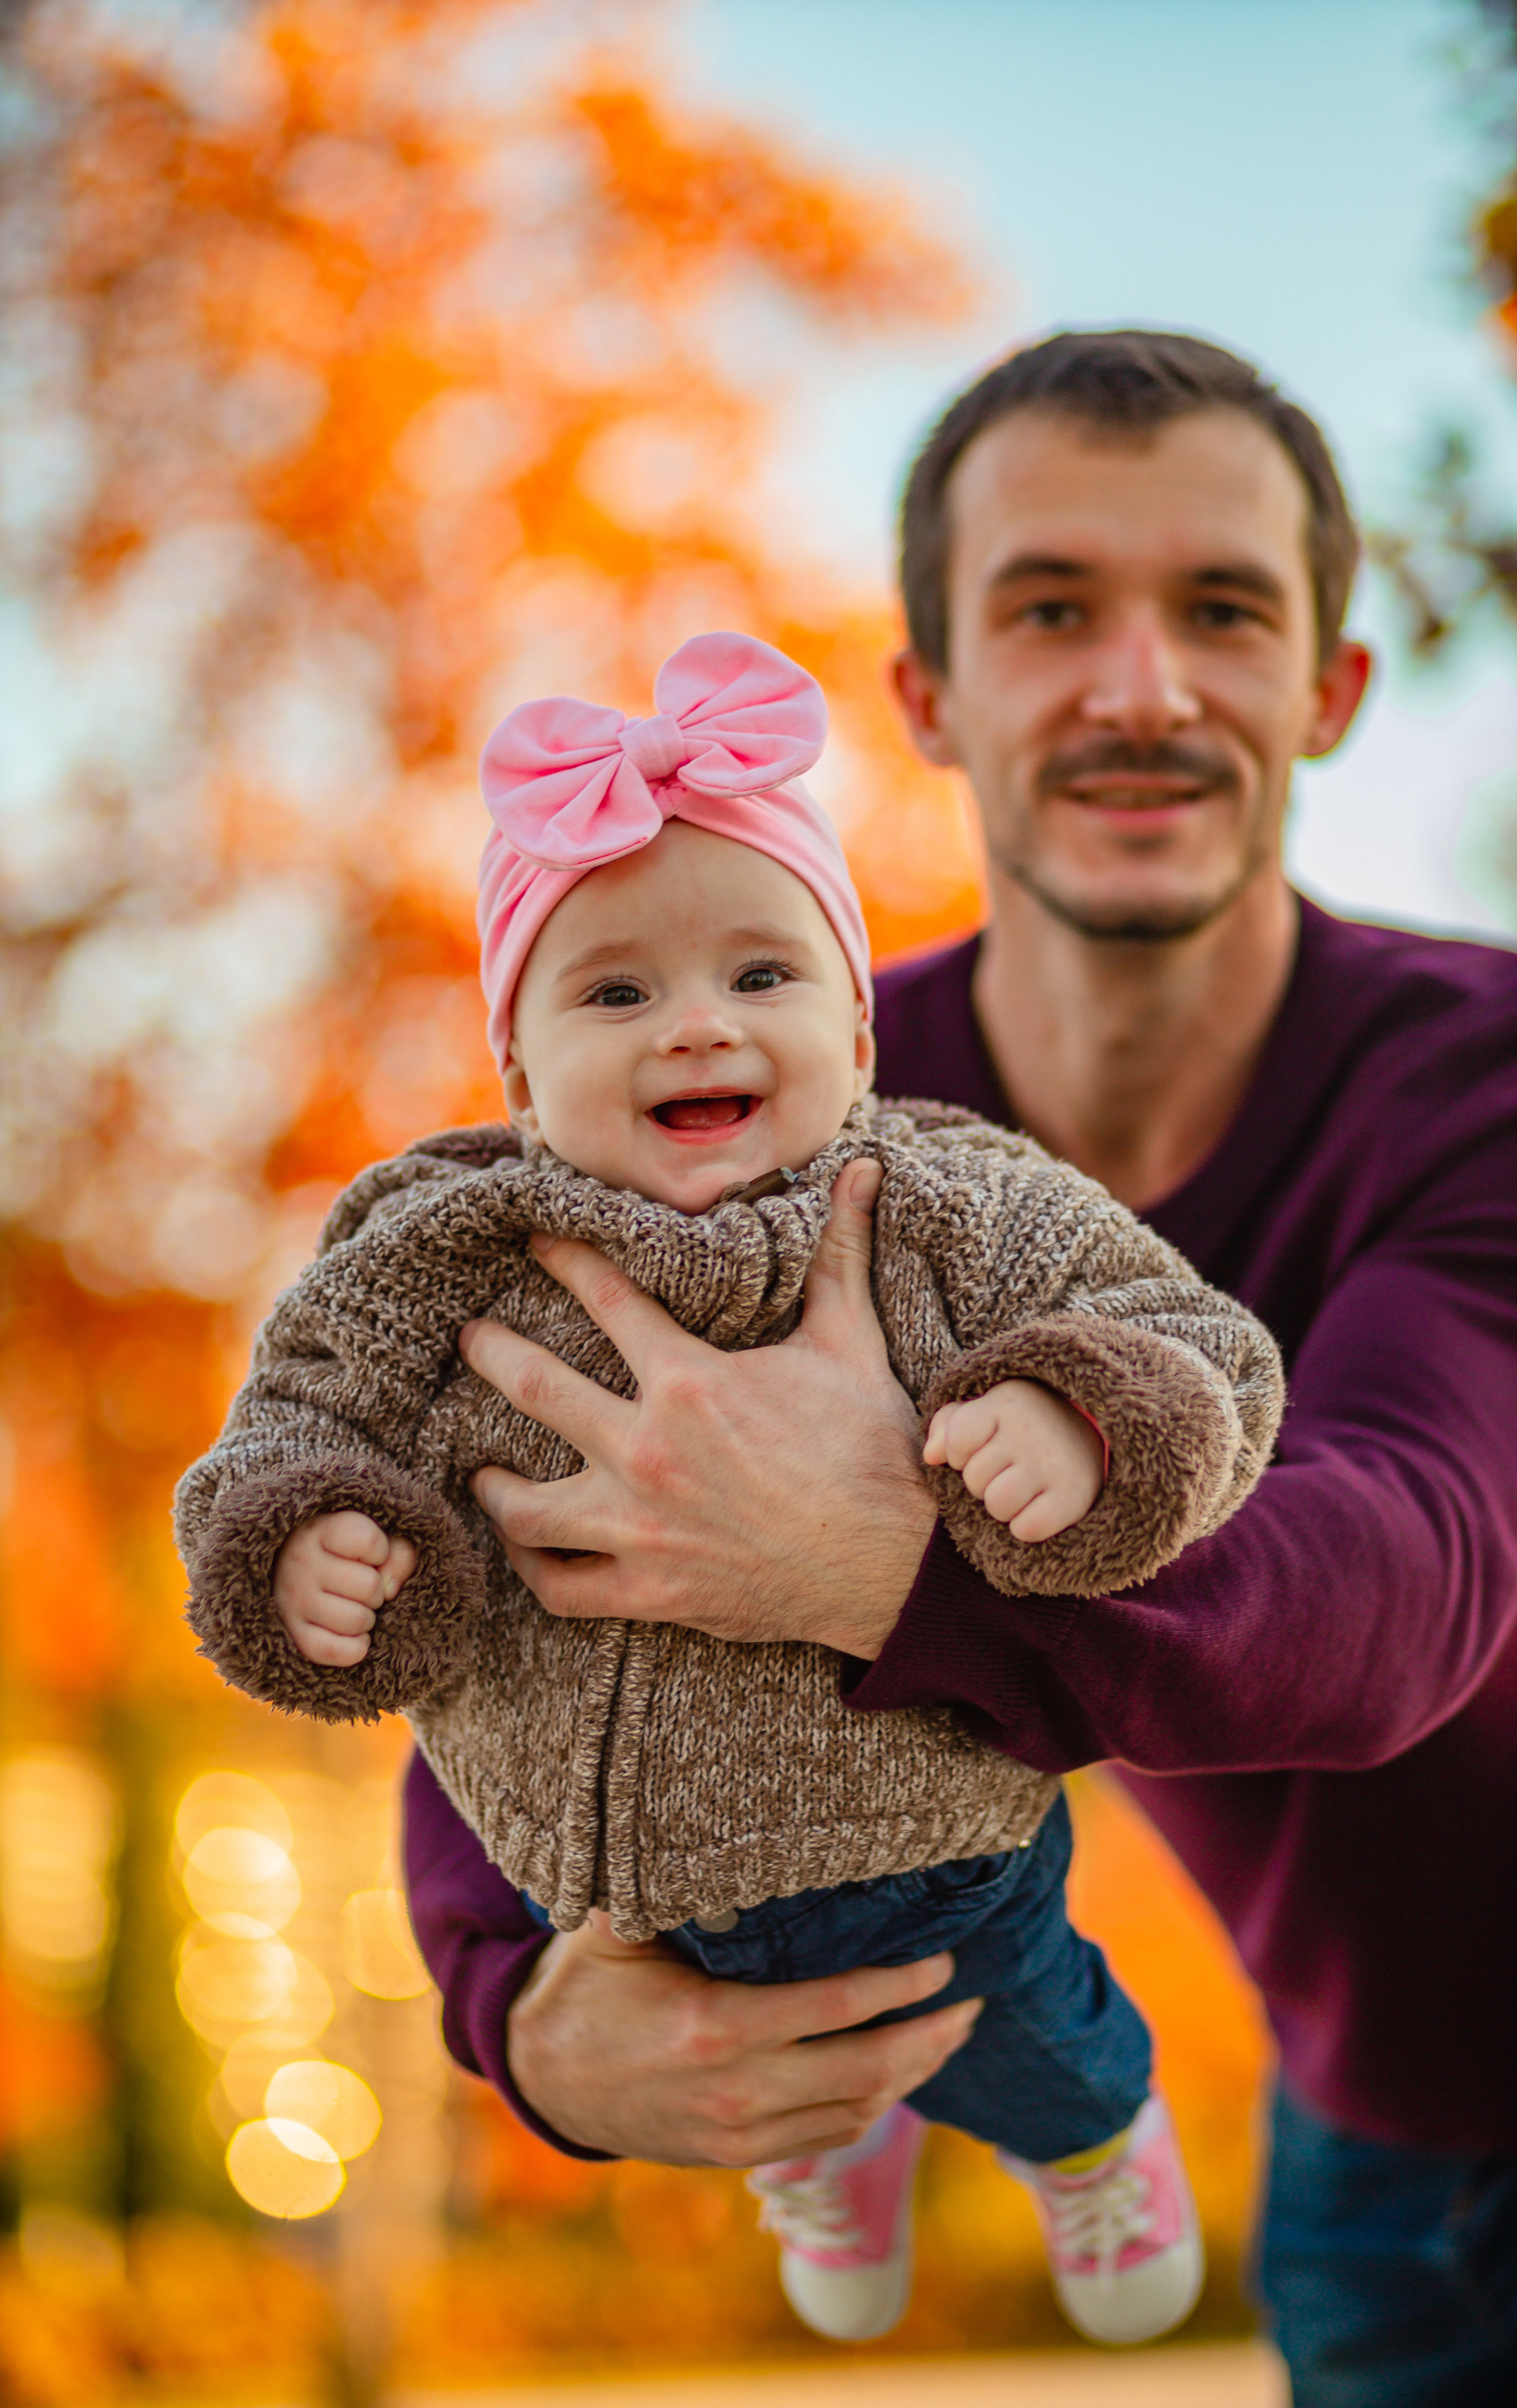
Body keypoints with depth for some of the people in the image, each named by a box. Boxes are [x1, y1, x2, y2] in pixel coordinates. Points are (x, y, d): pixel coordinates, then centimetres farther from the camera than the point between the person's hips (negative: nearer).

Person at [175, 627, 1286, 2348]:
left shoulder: (963, 1221, -20)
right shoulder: (442, 1259, -17)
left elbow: (1202, 1356, -17)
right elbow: (301, 1431, -8)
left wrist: (1074, 1425, -39)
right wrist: (300, 1552, -30)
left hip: (926, 1856, -2)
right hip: (596, 1884, 3)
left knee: (1026, 2062, 27)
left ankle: (1098, 2139, 66)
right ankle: (829, 2143, 72)